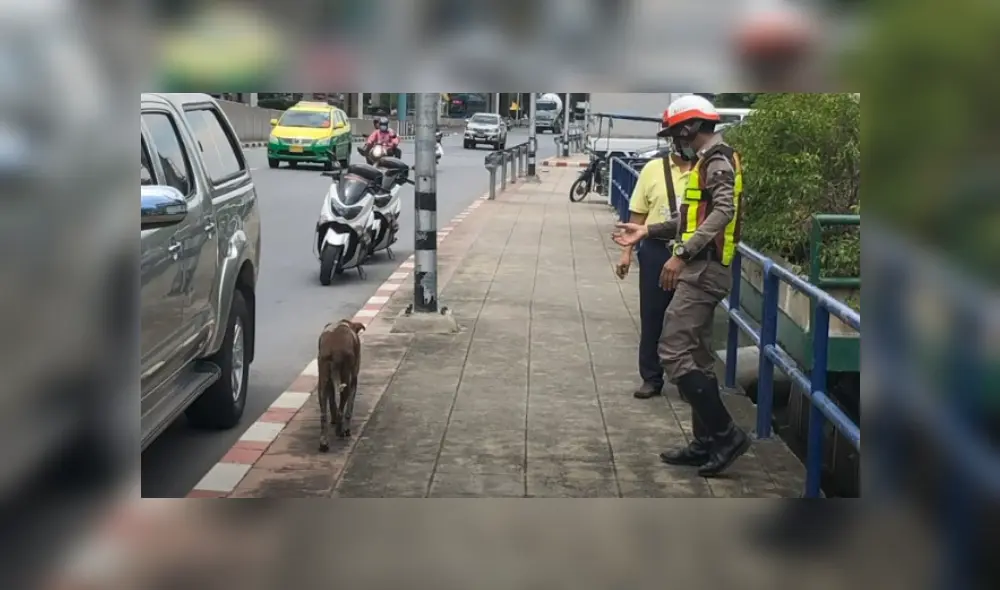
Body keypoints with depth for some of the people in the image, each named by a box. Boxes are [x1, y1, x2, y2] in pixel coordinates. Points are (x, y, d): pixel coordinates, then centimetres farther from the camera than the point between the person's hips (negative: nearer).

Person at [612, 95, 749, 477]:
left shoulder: (717, 161, -12)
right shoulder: (708, 163, 20)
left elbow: (722, 213, -26)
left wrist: (681, 254, -31)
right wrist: (648, 231, 18)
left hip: (704, 270, -11)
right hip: (701, 270, 11)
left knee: (675, 353, -14)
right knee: (697, 357, 12)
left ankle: (726, 434, -10)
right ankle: (706, 443, 18)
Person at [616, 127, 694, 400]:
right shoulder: (653, 168, 2)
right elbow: (638, 214, 5)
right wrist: (626, 251, 2)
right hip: (656, 250, 1)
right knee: (651, 317, 8)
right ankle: (651, 378, 19)